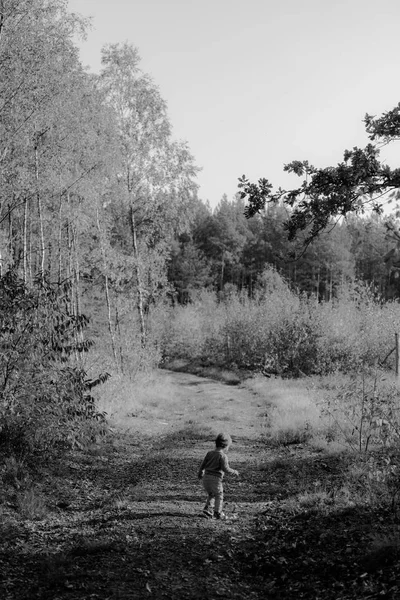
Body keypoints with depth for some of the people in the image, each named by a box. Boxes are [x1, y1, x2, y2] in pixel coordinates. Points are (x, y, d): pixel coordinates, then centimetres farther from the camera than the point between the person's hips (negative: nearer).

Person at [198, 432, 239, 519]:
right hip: (215, 479, -6)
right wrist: (234, 472, 2)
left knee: (211, 495, 22)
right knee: (219, 496, 11)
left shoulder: (209, 453, 8)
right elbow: (226, 469, -16)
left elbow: (203, 465, 13)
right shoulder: (223, 456, -11)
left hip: (206, 477, 6)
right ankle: (218, 513, 12)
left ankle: (207, 509, 11)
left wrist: (200, 473, 31)